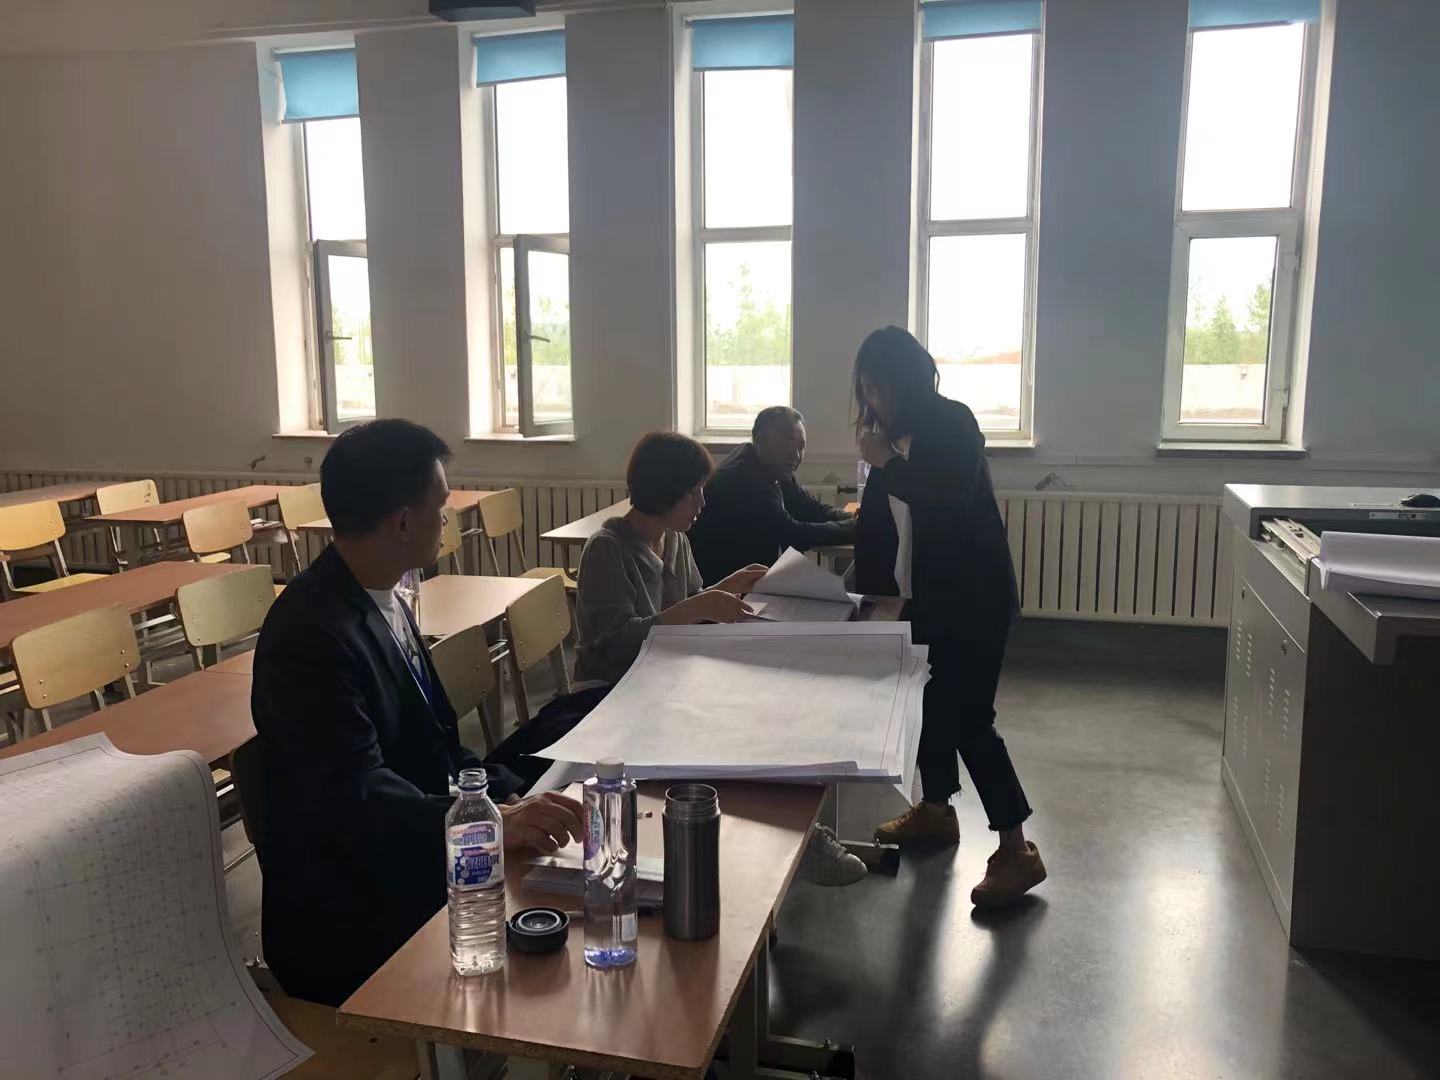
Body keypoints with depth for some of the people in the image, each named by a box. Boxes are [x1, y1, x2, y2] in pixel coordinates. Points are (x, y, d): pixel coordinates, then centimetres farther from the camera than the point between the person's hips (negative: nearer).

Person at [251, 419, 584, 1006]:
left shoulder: (381, 600, 7)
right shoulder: (312, 634, -22)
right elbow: (355, 799, -28)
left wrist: (512, 797, -5)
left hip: (411, 865, 9)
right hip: (349, 930, -9)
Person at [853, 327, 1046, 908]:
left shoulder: (952, 423, -15)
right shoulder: (902, 432, 9)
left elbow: (947, 504, -28)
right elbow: (888, 513, 18)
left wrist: (886, 464, -24)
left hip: (975, 596, -8)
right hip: (928, 592, 9)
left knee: (969, 717, -9)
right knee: (930, 701, 16)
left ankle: (1017, 850, 0)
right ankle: (935, 809, 34)